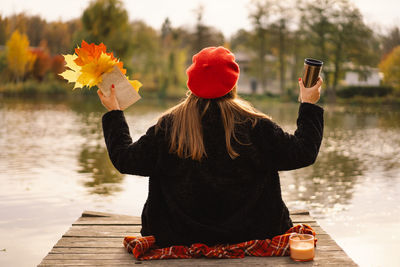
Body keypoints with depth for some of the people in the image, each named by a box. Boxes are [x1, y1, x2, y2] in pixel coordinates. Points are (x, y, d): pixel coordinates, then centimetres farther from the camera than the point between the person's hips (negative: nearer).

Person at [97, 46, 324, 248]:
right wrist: (309, 105, 4)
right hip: (247, 233, -1)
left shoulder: (168, 126, -14)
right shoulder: (254, 125, -16)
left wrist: (114, 112, 8)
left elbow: (125, 159, -4)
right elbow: (302, 153, -9)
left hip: (180, 236, 1)